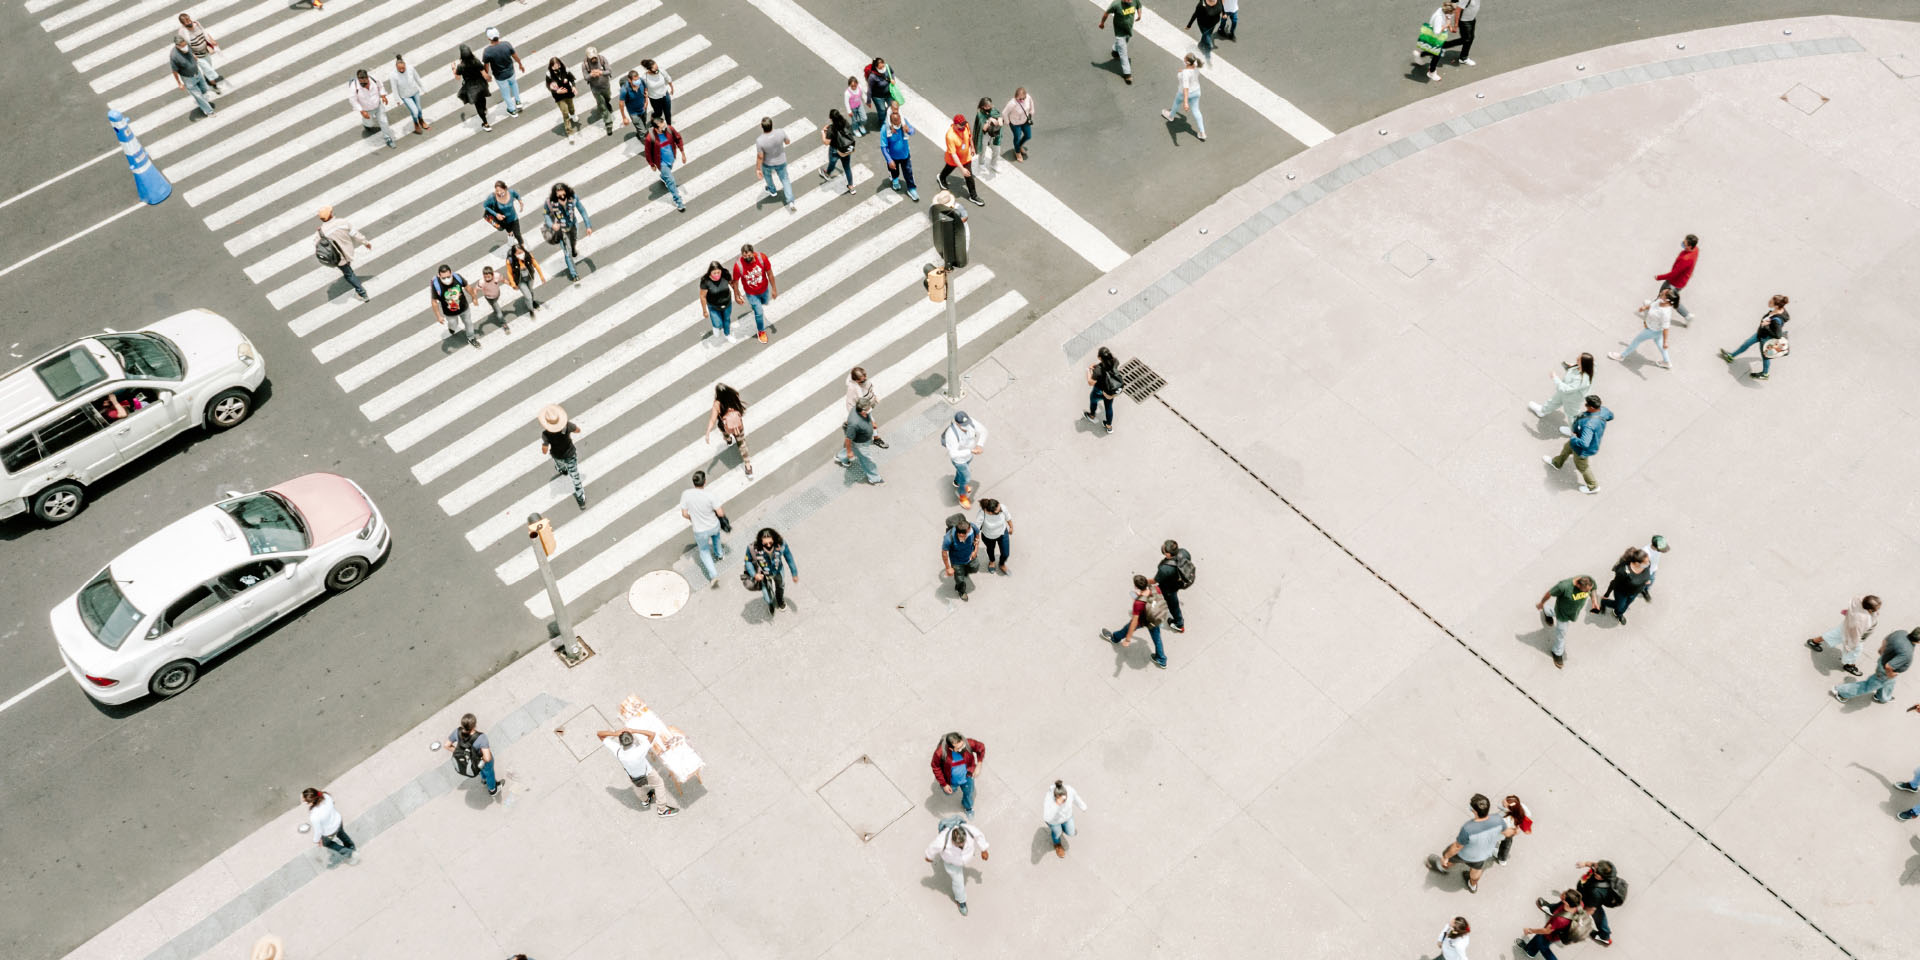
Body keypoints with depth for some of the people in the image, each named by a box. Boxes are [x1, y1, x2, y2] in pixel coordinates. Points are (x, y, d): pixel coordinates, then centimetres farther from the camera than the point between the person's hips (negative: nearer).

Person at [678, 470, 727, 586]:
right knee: (716, 534, 38)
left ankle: (713, 575, 13)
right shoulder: (710, 496, -28)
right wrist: (723, 510, 2)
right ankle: (719, 553, 59)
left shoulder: (686, 494, -23)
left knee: (704, 551, 24)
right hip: (714, 526, 0)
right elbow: (720, 513, -21)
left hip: (700, 531, 0)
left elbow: (684, 514, -13)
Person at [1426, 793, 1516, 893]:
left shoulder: (1468, 829, -45)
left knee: (1449, 854, 30)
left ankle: (1444, 868, 63)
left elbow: (1457, 847, -27)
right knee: (1476, 866, 36)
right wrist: (1513, 831, 14)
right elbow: (1507, 832, -11)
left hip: (1465, 854, -3)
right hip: (1483, 853, 3)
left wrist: (1446, 857, -8)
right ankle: (1473, 885, 65)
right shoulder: (1497, 820, -33)